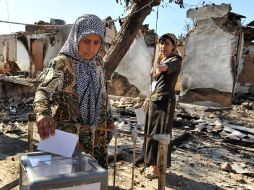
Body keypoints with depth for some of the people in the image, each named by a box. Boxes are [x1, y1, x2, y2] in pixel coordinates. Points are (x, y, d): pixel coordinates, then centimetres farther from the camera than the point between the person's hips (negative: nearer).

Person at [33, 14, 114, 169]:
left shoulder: (98, 62, 4)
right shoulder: (61, 63, -13)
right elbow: (45, 91, -27)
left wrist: (108, 119, 15)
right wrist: (43, 113, -47)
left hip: (97, 136, 5)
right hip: (68, 136, -5)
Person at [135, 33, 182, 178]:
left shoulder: (175, 60, -5)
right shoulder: (160, 60, 18)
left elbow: (162, 68, -33)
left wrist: (157, 67, -19)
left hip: (165, 100, -8)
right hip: (154, 99, 8)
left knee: (160, 133, -4)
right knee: (151, 131, 15)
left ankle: (158, 167, 5)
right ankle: (152, 162, 32)